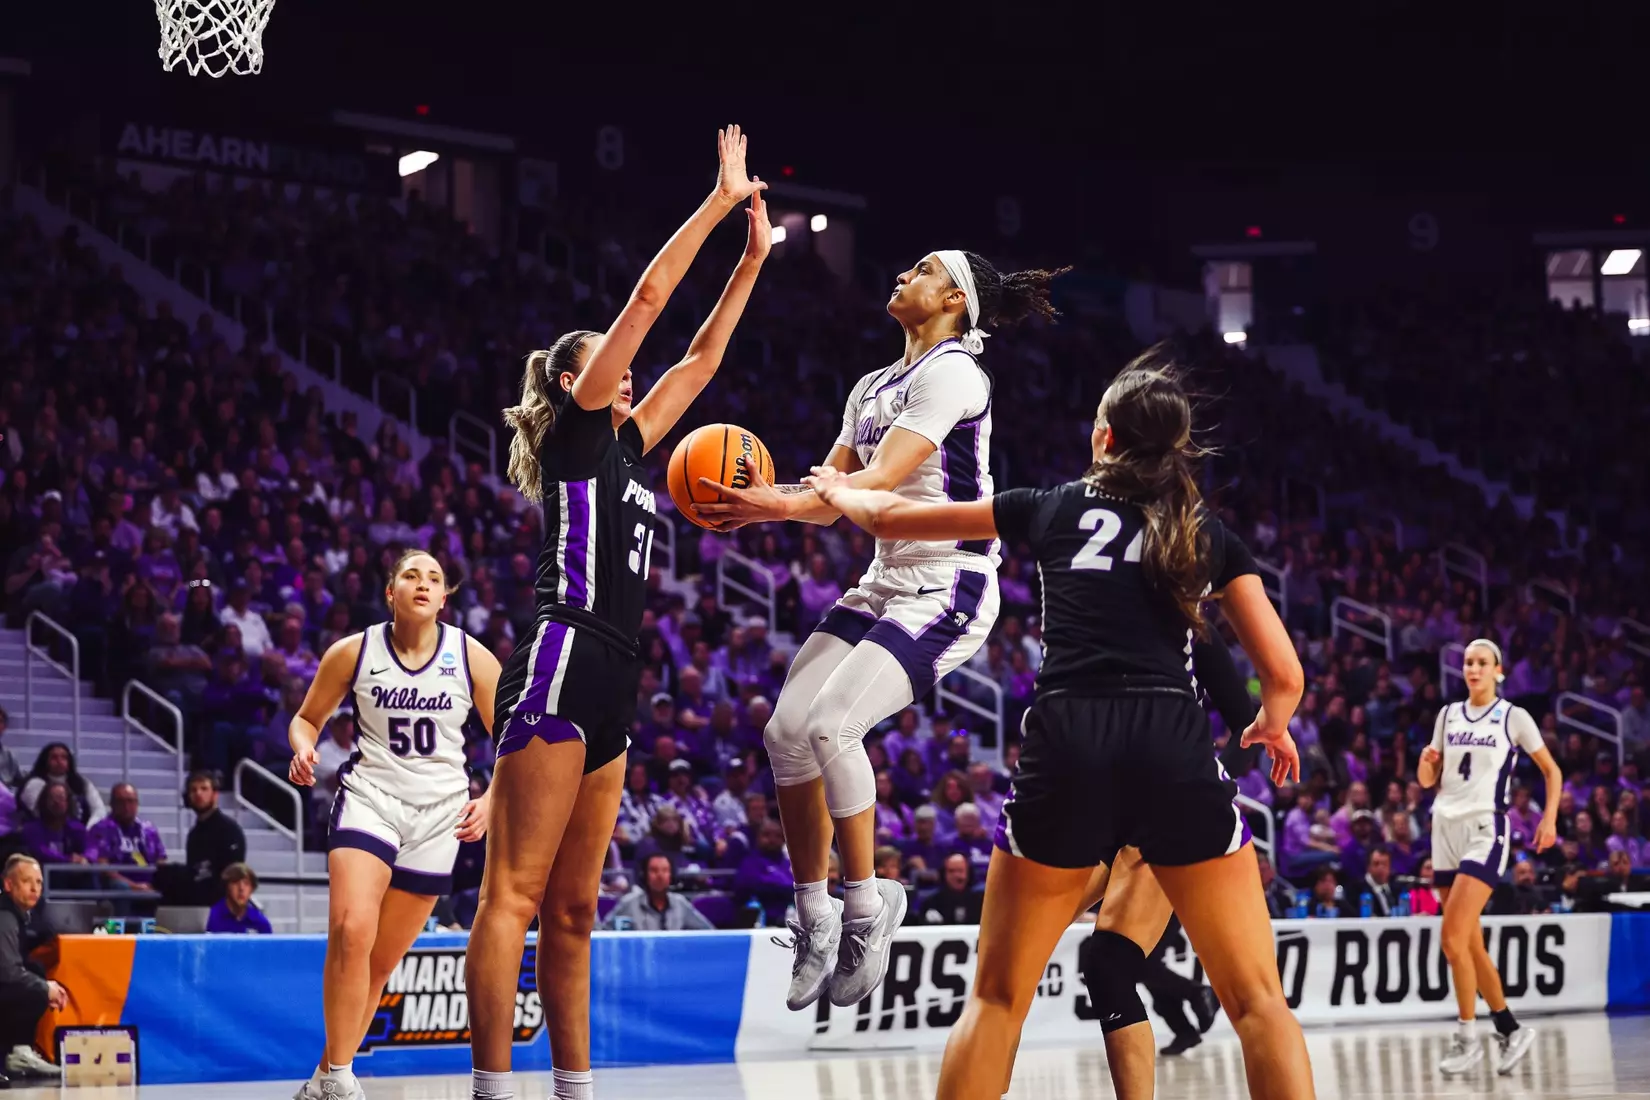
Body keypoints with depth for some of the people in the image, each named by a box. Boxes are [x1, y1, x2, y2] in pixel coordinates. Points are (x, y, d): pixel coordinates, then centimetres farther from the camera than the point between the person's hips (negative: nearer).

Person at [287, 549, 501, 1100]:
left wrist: (490, 800, -12)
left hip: (438, 812, 2)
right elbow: (308, 717, 10)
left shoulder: (471, 657, -2)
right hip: (369, 797, -2)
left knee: (382, 961, 4)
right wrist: (304, 750, -12)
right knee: (351, 930, -25)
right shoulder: (353, 652, -3)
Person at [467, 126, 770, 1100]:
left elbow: (702, 359, 29)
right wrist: (720, 203, 2)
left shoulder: (627, 443, 22)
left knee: (573, 908, 9)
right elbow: (649, 299, -3)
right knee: (514, 893, -12)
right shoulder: (576, 428, 2)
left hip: (612, 683, 9)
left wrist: (754, 256, 25)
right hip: (565, 662, -9)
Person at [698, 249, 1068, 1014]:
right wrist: (759, 499, -6)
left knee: (829, 723, -24)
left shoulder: (952, 371, -11)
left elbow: (881, 480, -21)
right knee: (786, 729, -5)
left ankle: (866, 901, -9)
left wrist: (781, 505, -31)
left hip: (947, 590, -9)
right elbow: (830, 493, 15)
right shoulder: (873, 387, 17)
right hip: (885, 583, 9)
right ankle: (814, 915, 4)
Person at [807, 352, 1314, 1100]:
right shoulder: (1209, 535, 17)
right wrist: (1273, 725, 36)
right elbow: (1283, 675, 12)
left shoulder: (1051, 510, 18)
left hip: (1067, 750, 1)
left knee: (997, 998, 13)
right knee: (1257, 1000, 3)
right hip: (1176, 750, 0)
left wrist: (834, 490, 51)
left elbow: (891, 518, 29)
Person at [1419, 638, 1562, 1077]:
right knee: (1470, 943, 6)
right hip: (1446, 827, 6)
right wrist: (1426, 761, -6)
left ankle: (1467, 1039, -9)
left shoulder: (1513, 717, 0)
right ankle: (1511, 1030, 19)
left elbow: (1551, 770, 6)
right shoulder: (1449, 715, 13)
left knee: (1454, 938, -17)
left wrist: (1550, 817, -7)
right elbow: (1428, 780, 17)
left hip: (1485, 830, -6)